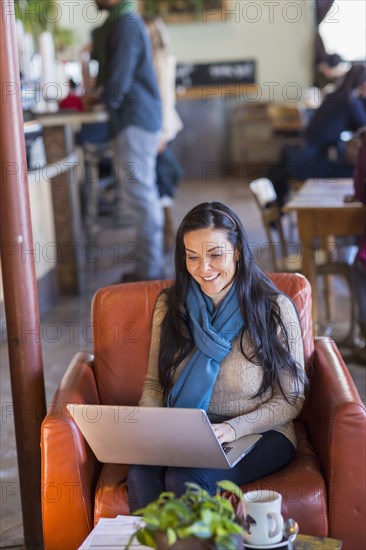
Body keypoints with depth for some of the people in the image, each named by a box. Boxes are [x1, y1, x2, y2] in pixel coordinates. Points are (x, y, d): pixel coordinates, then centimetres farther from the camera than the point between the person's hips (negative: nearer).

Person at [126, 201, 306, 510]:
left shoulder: (275, 309, -5)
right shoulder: (170, 306, 6)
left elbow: (290, 401, -3)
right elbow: (153, 385, 12)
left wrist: (233, 428, -18)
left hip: (257, 437, -3)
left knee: (185, 480, -32)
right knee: (141, 475, -29)